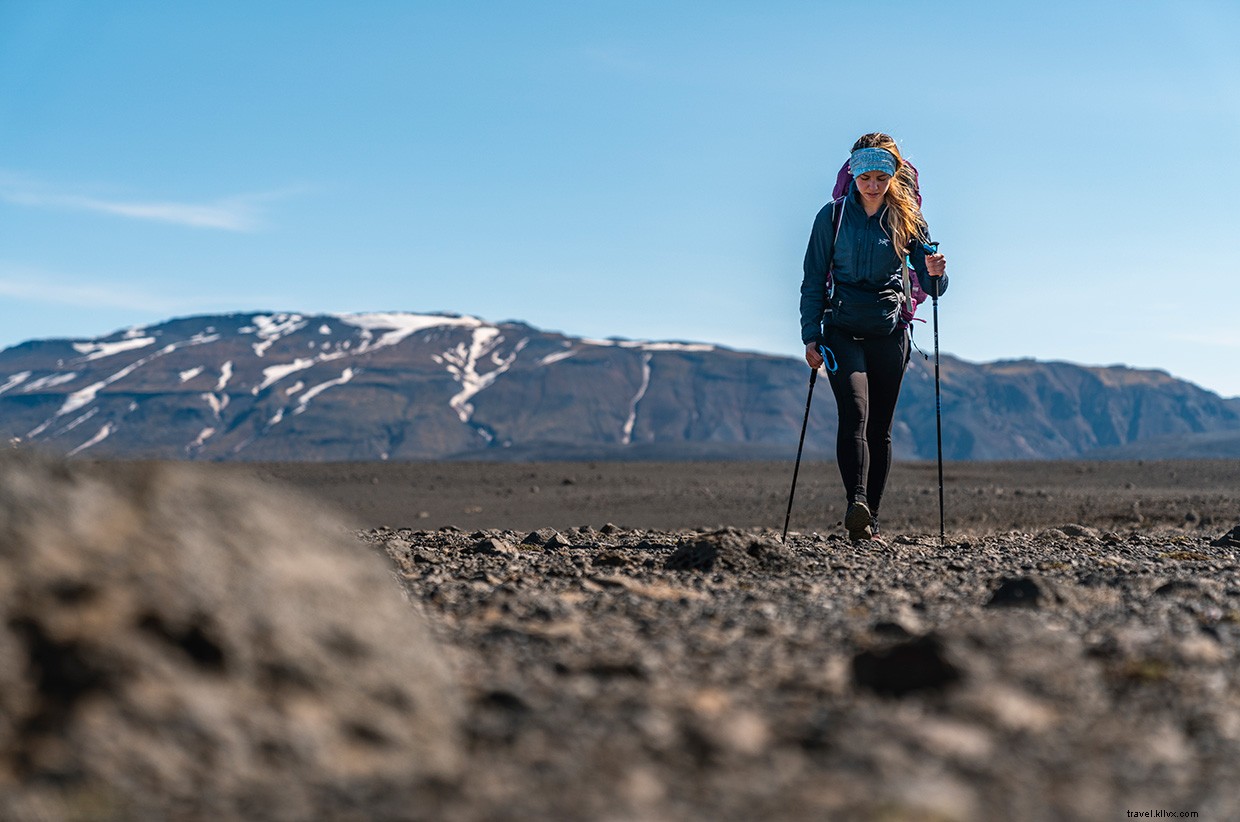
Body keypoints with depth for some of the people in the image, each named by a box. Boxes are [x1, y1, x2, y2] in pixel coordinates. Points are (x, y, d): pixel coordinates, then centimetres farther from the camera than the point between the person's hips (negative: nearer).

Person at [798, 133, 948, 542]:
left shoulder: (907, 219, 4)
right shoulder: (833, 216, 1)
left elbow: (931, 286, 0)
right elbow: (814, 280, 4)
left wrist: (936, 273, -24)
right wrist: (811, 335, -4)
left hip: (890, 334, 2)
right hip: (843, 331, -2)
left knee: (880, 427, 5)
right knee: (855, 412, -21)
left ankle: (870, 519, 12)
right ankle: (856, 506, -35)